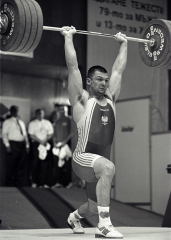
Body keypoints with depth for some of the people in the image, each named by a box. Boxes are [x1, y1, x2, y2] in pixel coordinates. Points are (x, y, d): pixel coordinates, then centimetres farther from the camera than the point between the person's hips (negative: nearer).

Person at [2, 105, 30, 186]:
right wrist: (7, 145, -16)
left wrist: (27, 145, 10)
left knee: (22, 166, 6)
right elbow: (4, 134, -5)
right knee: (11, 166, -2)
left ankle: (22, 184, 12)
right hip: (12, 144, -5)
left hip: (22, 145, 5)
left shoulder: (21, 122, 19)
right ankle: (10, 184, 5)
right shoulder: (7, 122, 2)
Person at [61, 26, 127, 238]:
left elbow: (119, 69, 18)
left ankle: (74, 217, 56)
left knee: (95, 206, 20)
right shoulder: (82, 100, -3)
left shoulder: (110, 99, 11)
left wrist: (123, 43, 24)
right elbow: (72, 66, -8)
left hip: (100, 162, 7)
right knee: (108, 167, -39)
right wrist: (68, 38, -5)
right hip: (83, 158, -7)